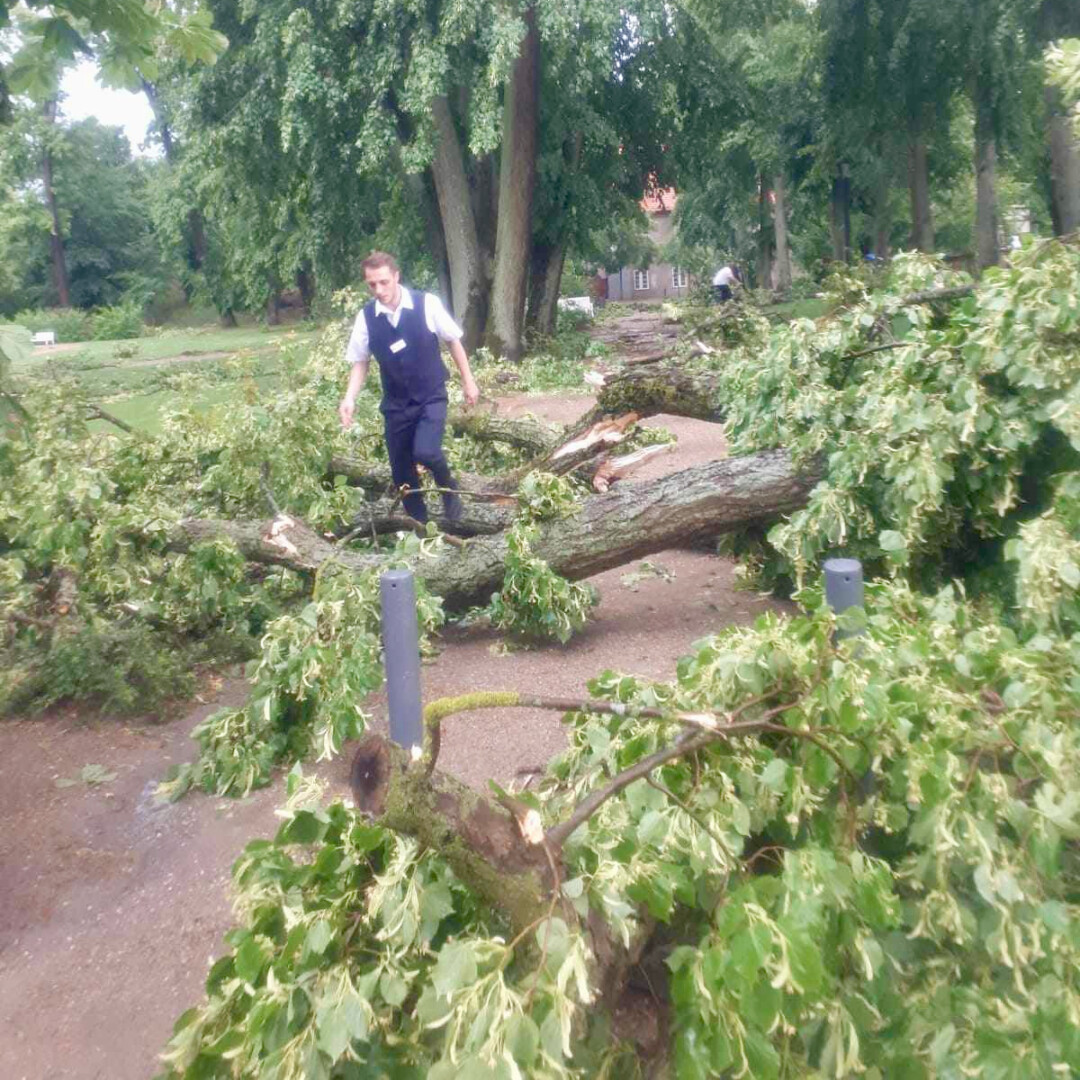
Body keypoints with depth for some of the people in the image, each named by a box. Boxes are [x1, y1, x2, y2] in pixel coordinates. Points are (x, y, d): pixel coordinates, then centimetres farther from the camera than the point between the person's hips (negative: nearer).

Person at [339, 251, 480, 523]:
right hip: (395, 403, 3)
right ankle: (419, 524, 28)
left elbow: (453, 340, -1)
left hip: (431, 396, -3)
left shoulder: (427, 304, -14)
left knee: (425, 452, -25)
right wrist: (349, 398, -12)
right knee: (400, 470, 7)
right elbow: (360, 361, 2)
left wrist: (468, 381, 3)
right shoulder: (366, 316, -8)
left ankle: (449, 490, 9)